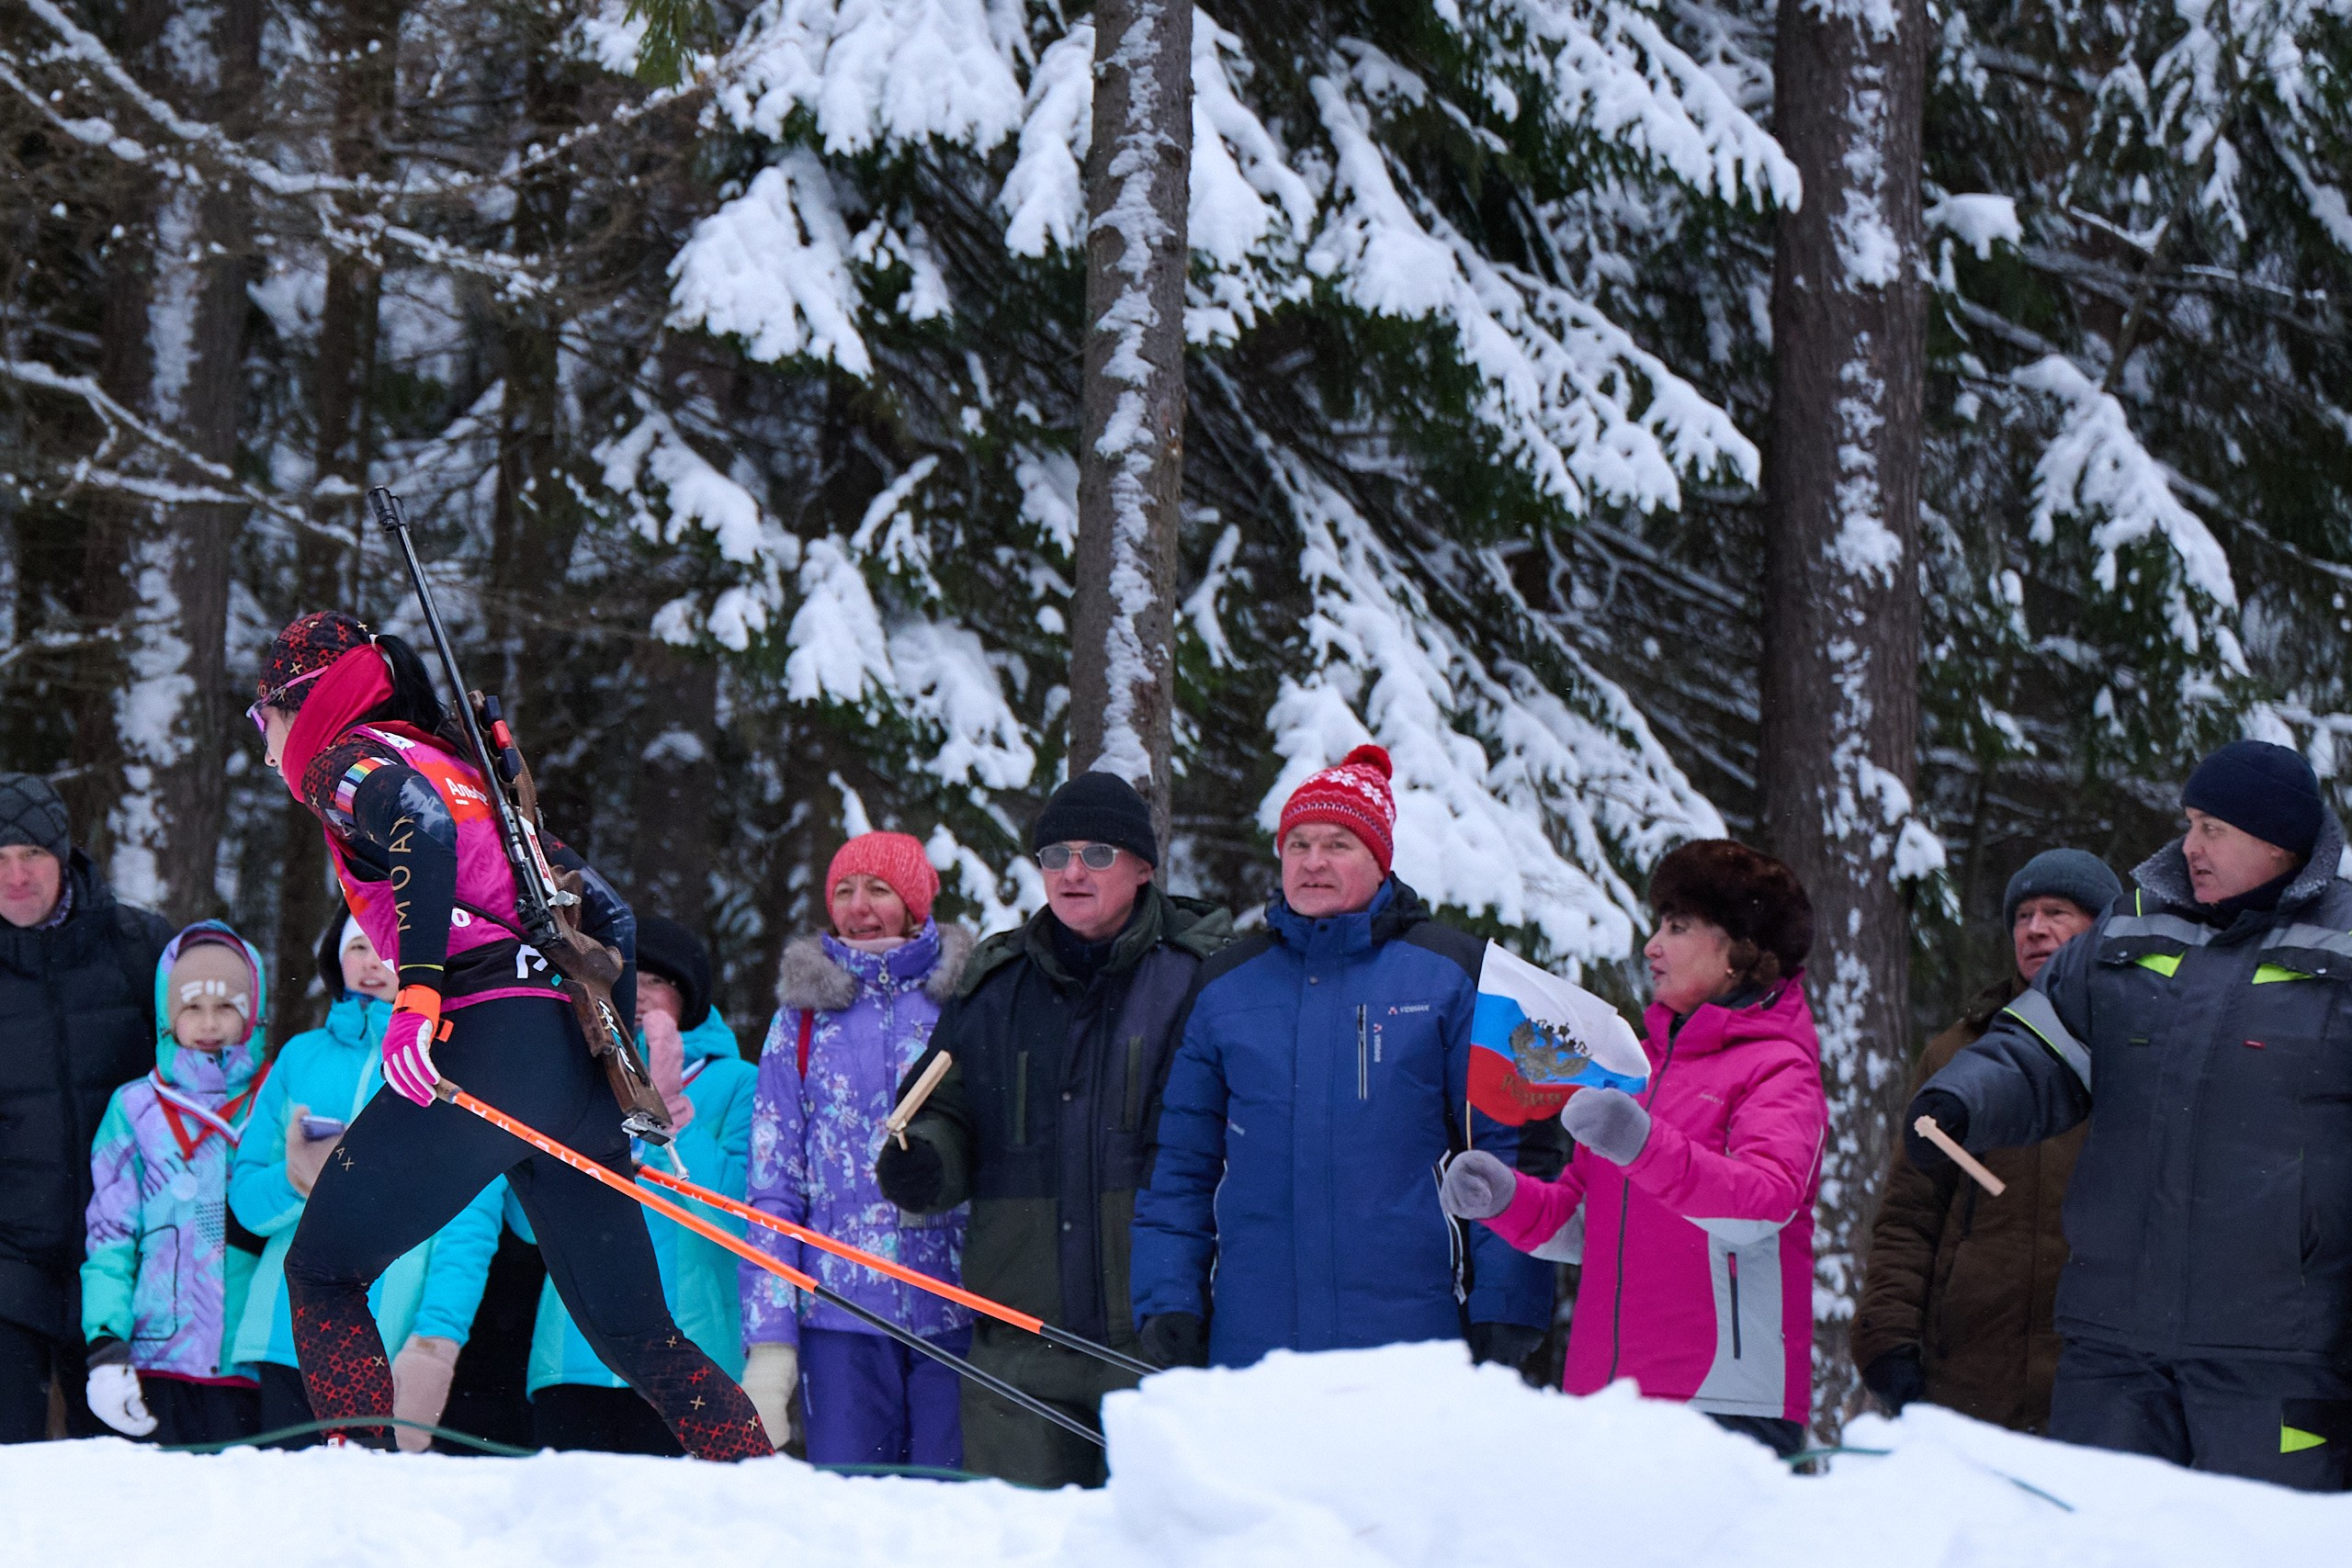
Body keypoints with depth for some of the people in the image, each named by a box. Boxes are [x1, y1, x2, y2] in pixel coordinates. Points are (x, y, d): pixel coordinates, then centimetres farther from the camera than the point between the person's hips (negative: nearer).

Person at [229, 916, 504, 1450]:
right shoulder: (302, 1056, 16)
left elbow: (470, 1219, -4)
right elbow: (245, 1195, 14)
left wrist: (436, 1338, -17)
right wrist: (294, 1181, -10)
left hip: (395, 1344, -3)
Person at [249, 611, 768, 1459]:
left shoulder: (349, 758, 7)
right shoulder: (464, 772, 30)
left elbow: (420, 825, -17)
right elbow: (606, 910, 25)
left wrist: (418, 990, -23)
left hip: (487, 1043, -7)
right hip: (573, 1062, 7)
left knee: (320, 1271, 4)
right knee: (635, 1335, 9)